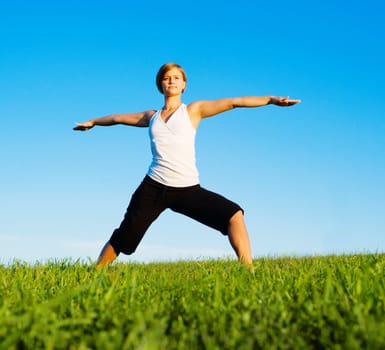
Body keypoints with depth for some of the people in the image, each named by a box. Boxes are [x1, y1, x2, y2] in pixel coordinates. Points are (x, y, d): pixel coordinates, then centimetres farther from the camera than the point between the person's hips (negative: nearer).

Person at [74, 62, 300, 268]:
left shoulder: (193, 110, 7)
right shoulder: (152, 117, 16)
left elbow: (234, 102, -4)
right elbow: (118, 118, 32)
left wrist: (270, 99, -13)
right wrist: (93, 122, 48)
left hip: (188, 189, -2)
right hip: (153, 187, 2)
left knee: (233, 214, -20)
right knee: (123, 238, 3)